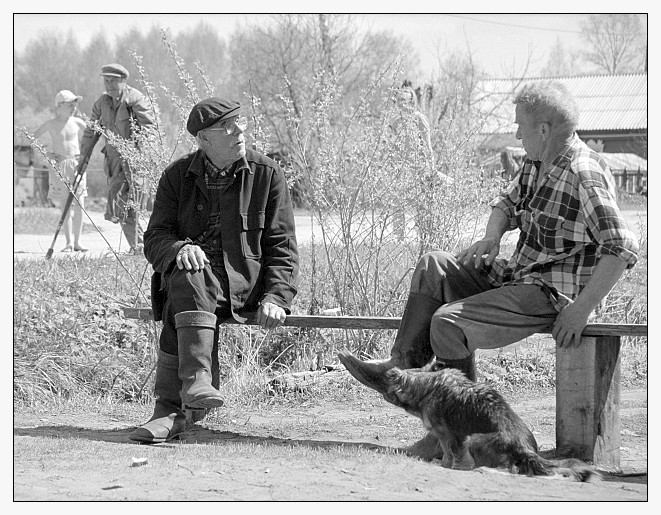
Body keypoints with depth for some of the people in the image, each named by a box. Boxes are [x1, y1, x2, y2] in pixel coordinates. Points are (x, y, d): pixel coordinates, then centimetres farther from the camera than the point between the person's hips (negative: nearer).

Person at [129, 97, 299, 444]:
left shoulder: (267, 174, 6)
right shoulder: (178, 176, 9)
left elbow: (282, 246, 6)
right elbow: (154, 239, 5)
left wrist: (275, 297, -11)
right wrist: (179, 248, -20)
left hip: (242, 282, -2)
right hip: (188, 275, 2)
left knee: (180, 305, -33)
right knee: (188, 278, -37)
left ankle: (169, 410, -37)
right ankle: (196, 379, -47)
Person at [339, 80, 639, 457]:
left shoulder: (584, 175, -21)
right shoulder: (538, 163, 8)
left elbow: (623, 250, -26)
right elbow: (507, 203, 27)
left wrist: (581, 309, -27)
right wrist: (492, 238, 4)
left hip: (555, 293, -10)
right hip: (520, 276, 10)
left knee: (448, 322, -21)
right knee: (434, 266, 10)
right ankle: (402, 368, 1)